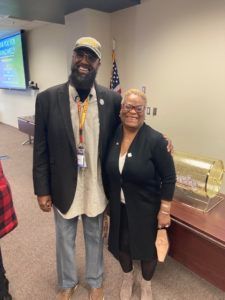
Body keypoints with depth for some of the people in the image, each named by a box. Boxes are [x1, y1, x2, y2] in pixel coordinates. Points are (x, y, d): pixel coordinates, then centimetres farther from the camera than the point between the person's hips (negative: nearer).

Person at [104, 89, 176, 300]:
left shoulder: (155, 140, -21)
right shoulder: (113, 135, -8)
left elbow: (169, 178, -13)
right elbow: (108, 171, 4)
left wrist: (164, 211, -11)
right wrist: (108, 200, 9)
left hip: (146, 208, -3)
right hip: (118, 207, 4)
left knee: (147, 247, 17)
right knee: (120, 244, 21)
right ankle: (127, 277, 54)